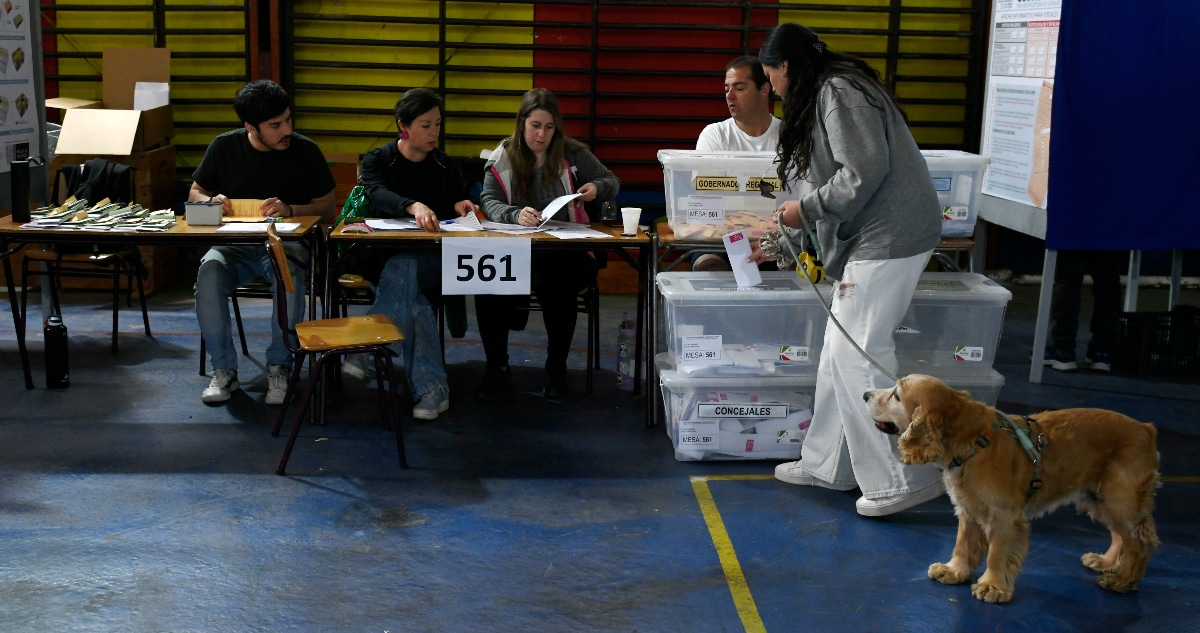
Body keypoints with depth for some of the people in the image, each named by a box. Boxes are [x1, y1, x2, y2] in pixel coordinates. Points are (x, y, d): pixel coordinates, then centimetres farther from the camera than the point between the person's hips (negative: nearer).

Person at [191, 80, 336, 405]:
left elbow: (327, 209, 0)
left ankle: (279, 367, -17)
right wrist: (212, 202, -12)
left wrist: (290, 209, -20)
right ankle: (224, 369, -16)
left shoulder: (305, 151, -4)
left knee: (290, 276, -37)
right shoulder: (225, 147, 1)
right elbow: (195, 193, 13)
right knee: (209, 272, -32)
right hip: (235, 245, 2)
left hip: (287, 244, -2)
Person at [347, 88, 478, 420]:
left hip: (434, 258, 1)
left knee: (401, 270, -36)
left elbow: (458, 204, 14)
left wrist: (461, 207, -14)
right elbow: (377, 193, -17)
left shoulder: (446, 166, 15)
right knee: (407, 290, -35)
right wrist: (413, 206, -40)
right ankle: (430, 386, -39)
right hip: (384, 254, -1)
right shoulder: (377, 160, 5)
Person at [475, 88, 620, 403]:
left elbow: (612, 182, 15)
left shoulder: (572, 154, 6)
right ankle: (497, 368, -9)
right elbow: (489, 201, -4)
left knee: (554, 282, -35)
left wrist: (596, 188, -10)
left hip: (565, 249, -1)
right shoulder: (502, 157, 6)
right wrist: (516, 215, -26)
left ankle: (557, 367, -10)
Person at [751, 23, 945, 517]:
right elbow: (834, 179, 27)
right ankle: (827, 464, 21)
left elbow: (865, 172, -22)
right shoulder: (823, 96, 21)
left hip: (889, 238, -11)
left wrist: (805, 208, -10)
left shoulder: (838, 92, -12)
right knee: (840, 353, 12)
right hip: (871, 239, 11)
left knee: (857, 357, -9)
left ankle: (904, 480, -2)